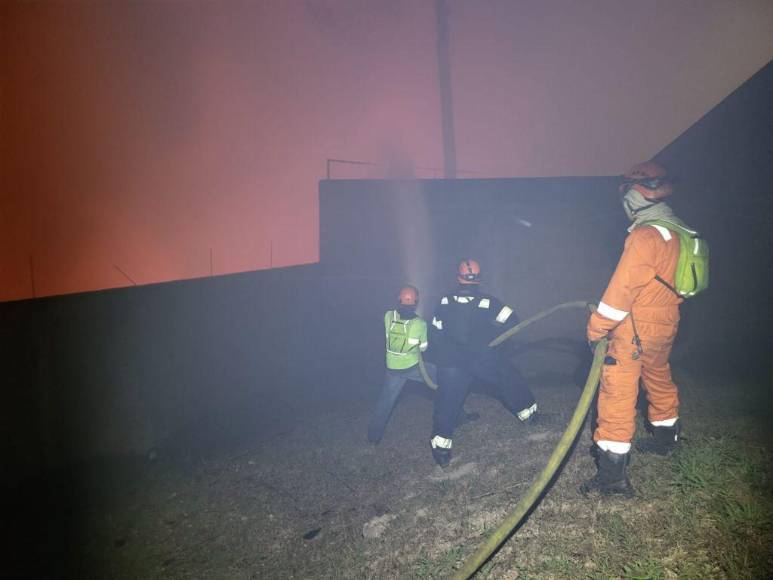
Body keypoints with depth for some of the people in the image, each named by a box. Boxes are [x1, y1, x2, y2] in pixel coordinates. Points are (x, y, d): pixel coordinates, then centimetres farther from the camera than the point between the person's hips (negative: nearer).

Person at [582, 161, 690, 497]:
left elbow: (623, 287, -22)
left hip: (636, 328, -10)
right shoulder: (677, 232, 8)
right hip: (666, 323, 10)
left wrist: (597, 327, -13)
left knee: (618, 394, -8)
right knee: (659, 379, 28)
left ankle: (613, 474, -7)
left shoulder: (645, 235, -20)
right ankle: (665, 439, 50)